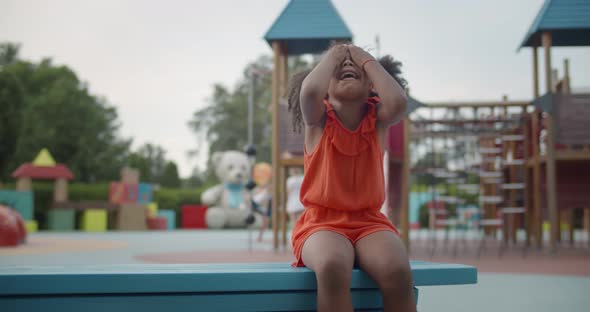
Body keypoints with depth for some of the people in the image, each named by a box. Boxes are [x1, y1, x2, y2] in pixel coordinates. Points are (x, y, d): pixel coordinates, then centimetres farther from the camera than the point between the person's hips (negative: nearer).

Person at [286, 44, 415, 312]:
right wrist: (333, 54, -4)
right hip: (321, 223, -2)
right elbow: (309, 91, -23)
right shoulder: (318, 120, 1)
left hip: (369, 222, 2)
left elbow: (398, 102, -18)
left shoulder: (377, 120, 6)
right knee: (333, 267, -37)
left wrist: (368, 59, -4)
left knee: (397, 271, -32)